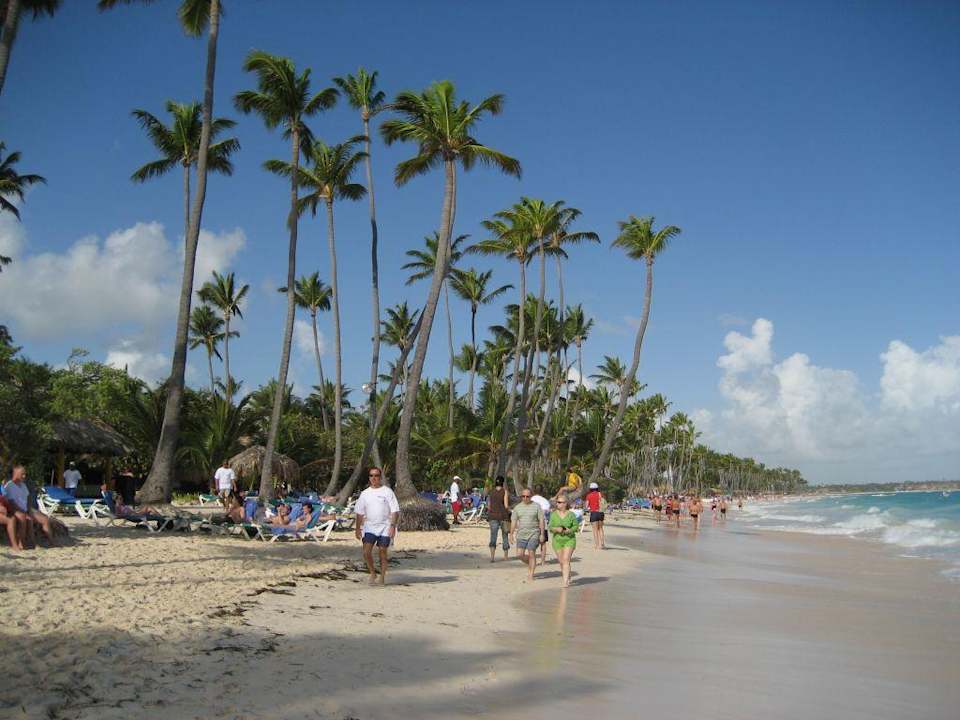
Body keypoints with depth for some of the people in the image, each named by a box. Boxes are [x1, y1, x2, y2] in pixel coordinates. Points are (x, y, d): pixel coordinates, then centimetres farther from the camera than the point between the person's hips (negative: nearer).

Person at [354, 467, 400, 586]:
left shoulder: (387, 492, -1)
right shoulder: (365, 494, 8)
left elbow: (395, 510, -4)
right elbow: (360, 513, 12)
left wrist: (393, 525, -14)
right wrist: (358, 528, 6)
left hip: (384, 527, -2)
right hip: (369, 527, 2)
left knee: (383, 552, 1)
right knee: (366, 551, -11)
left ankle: (382, 577, 12)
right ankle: (372, 573, 9)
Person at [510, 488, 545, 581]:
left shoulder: (536, 506, 0)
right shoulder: (517, 507, 7)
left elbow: (541, 521, 0)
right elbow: (513, 521, 9)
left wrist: (542, 534, -5)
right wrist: (511, 534, 4)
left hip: (534, 534, -3)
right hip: (521, 534, 3)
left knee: (531, 553, -5)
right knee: (521, 554, -3)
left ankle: (531, 575, 3)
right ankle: (529, 564, 27)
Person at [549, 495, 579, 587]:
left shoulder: (571, 514, -6)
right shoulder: (554, 514, 0)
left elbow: (576, 526, 0)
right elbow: (550, 527, 0)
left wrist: (570, 530, -18)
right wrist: (556, 529, -20)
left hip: (569, 540, -3)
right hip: (557, 540, 3)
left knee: (566, 560, -13)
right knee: (561, 561, 10)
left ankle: (566, 582, -14)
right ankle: (567, 576, 36)